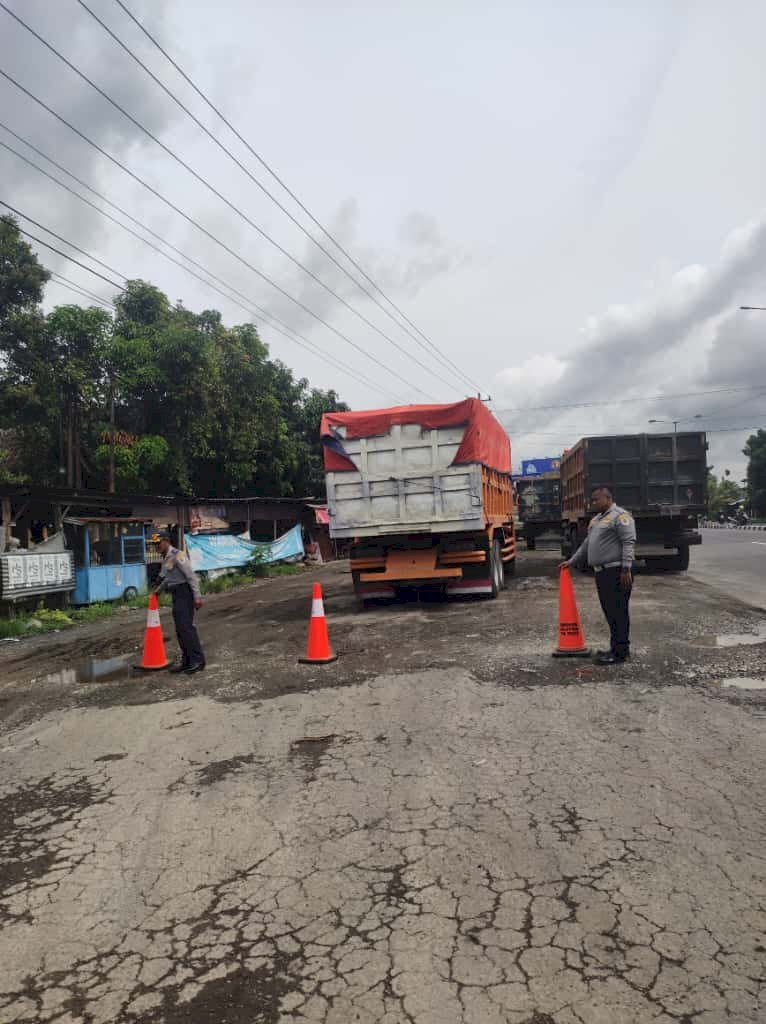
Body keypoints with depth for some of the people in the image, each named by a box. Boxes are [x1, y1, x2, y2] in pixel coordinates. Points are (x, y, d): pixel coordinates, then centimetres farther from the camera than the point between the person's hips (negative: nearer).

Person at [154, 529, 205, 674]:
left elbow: (191, 576, -18)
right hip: (176, 596, 9)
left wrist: (197, 596, -22)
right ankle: (187, 661, 16)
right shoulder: (165, 558, 14)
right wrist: (159, 589, 21)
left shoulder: (177, 555, -14)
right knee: (180, 629, 10)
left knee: (186, 627, -13)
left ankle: (198, 660, -10)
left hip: (185, 593, -9)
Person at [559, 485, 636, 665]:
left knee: (618, 611, -6)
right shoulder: (597, 519, 22)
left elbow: (629, 543, -16)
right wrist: (572, 561, 25)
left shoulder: (620, 515, -8)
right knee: (609, 611, 12)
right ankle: (617, 648, 20)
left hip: (616, 572, -9)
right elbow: (586, 544, 28)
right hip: (602, 572, 9)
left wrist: (626, 569, -21)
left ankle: (620, 652, -3)